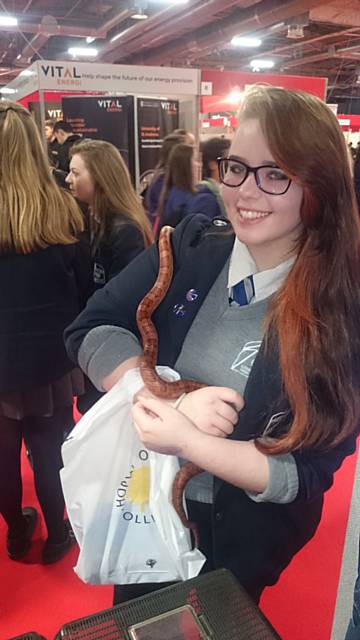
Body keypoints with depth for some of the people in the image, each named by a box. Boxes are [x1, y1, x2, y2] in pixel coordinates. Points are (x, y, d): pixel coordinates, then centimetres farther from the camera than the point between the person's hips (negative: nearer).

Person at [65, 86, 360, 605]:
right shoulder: (190, 247, -12)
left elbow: (307, 475, -20)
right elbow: (90, 333, -14)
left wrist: (187, 441, -31)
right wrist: (175, 401, -29)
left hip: (240, 538, -3)